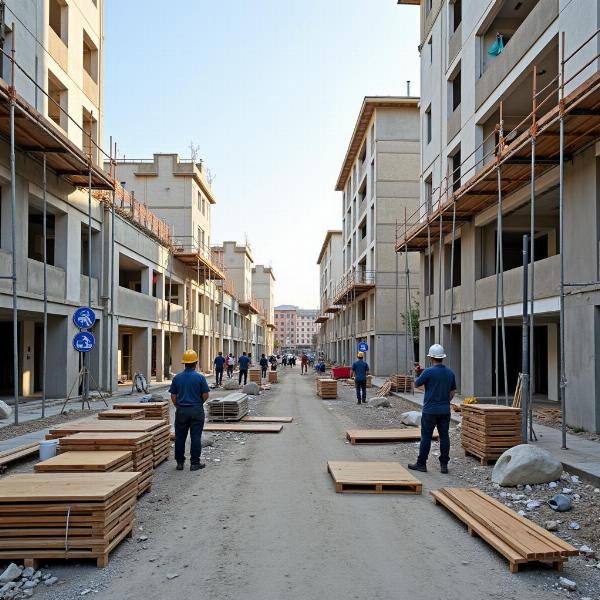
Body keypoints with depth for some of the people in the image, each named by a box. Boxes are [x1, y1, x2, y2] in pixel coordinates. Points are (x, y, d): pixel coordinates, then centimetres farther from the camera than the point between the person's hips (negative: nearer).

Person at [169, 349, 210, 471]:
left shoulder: (177, 378, 0)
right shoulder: (200, 377, -8)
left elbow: (173, 396, 4)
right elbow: (205, 395, -6)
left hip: (181, 410, 2)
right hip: (196, 410, -2)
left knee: (180, 437, 10)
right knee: (195, 437, 3)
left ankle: (180, 462, 16)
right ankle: (194, 463, 6)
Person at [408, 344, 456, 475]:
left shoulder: (429, 371, -14)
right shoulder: (450, 372, 5)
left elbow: (416, 384, -2)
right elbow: (453, 392, 12)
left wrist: (419, 375, 16)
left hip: (430, 411, -5)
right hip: (445, 410, 5)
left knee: (426, 437, 2)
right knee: (444, 437, 7)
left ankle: (421, 464, 8)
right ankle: (444, 465, 9)